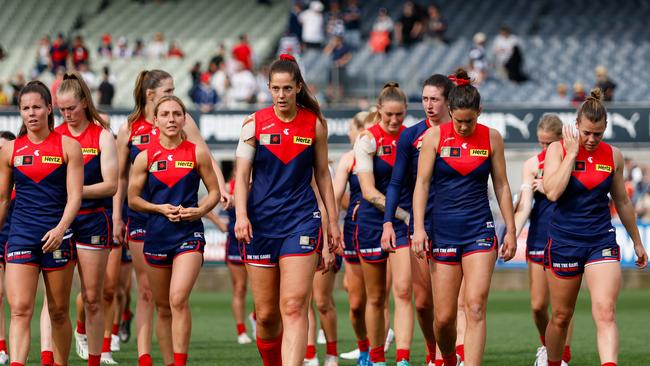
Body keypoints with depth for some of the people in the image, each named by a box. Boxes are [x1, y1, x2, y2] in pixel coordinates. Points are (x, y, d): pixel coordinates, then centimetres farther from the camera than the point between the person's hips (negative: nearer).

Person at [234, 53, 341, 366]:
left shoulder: (315, 123, 3)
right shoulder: (254, 124, 1)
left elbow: (322, 174, 11)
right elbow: (241, 176, -1)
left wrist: (333, 222, 11)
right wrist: (241, 215, -16)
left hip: (302, 220, -1)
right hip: (261, 222, 1)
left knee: (294, 307, -15)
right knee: (266, 314, 5)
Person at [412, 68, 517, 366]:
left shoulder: (491, 138, 2)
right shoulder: (434, 136, -1)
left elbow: (501, 186, 8)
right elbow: (422, 183, -1)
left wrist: (511, 230, 6)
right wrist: (419, 228, -9)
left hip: (480, 229, 0)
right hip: (443, 230, 0)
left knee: (475, 307, -14)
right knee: (444, 316, 1)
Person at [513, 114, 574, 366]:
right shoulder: (532, 165, 2)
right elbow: (524, 205, -6)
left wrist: (547, 188, -11)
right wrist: (513, 234, -19)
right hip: (539, 239, 2)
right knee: (538, 305, 4)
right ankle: (546, 345, 30)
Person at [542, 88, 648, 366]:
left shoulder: (613, 155, 3)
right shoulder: (559, 149, -5)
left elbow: (622, 202, 16)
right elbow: (552, 192, -21)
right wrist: (572, 153, -17)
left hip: (602, 242, 1)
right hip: (563, 242, -1)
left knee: (605, 313, -16)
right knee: (561, 316, 10)